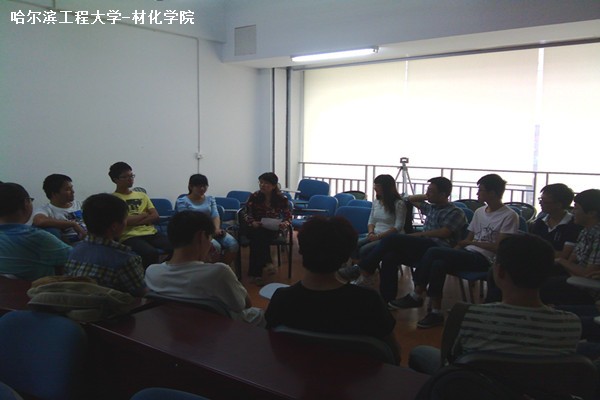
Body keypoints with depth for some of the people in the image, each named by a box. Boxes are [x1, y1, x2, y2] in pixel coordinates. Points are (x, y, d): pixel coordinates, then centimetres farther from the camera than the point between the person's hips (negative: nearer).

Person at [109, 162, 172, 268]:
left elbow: (155, 216, 10)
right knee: (151, 253, -38)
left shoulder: (141, 195, 22)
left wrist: (133, 220, -4)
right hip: (130, 236, -5)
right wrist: (143, 215, 5)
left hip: (151, 233, 5)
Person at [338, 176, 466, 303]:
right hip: (422, 246, 7)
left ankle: (362, 269, -17)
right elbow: (411, 199, 38)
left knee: (393, 239, -24)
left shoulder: (455, 212, 3)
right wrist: (428, 197, 22)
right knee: (389, 256, -23)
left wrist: (416, 235, -13)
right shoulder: (431, 208, 24)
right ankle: (387, 300, -25)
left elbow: (443, 233, -13)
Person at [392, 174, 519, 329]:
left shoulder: (509, 216, -6)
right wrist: (451, 253, 1)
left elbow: (499, 247, -12)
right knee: (438, 264, -25)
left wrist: (472, 242, -9)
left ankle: (416, 295, -10)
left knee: (433, 252, -23)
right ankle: (436, 312, -18)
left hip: (484, 259, -7)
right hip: (468, 254, 7)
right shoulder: (479, 212, 16)